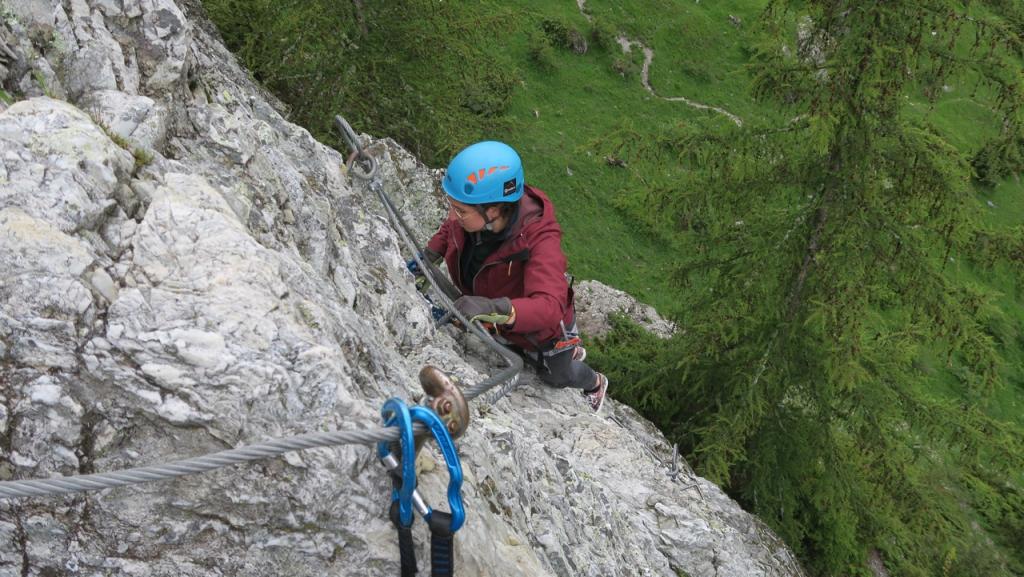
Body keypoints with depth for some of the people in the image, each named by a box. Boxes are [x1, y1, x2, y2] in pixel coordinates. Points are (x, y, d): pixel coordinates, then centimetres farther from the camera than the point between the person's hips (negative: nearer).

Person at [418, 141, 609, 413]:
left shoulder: (539, 240, -46)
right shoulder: (470, 216, -30)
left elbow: (549, 308, -57)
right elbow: (450, 228, -3)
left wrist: (494, 308, -72)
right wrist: (430, 255, -19)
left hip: (545, 329, -5)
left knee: (558, 375, 27)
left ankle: (596, 384, 63)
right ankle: (572, 353, 70)